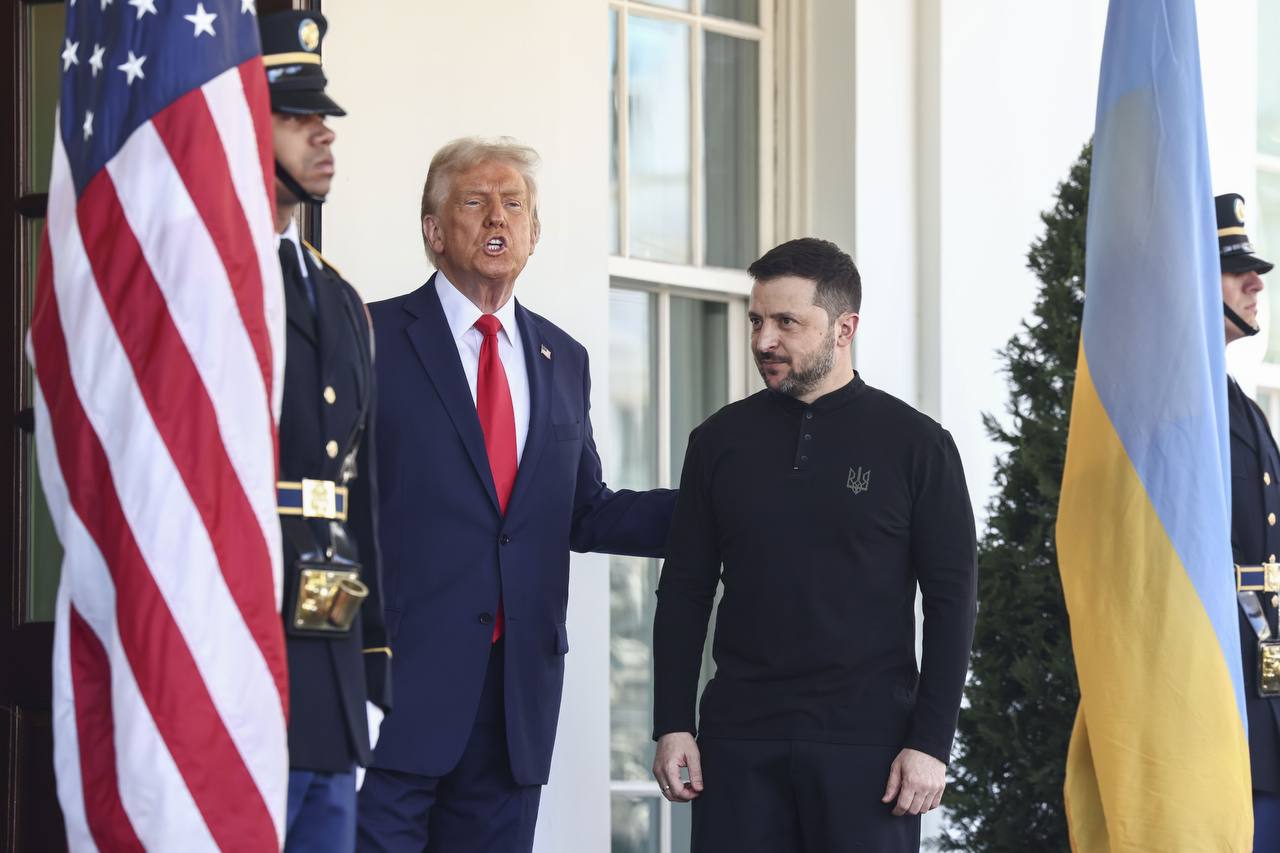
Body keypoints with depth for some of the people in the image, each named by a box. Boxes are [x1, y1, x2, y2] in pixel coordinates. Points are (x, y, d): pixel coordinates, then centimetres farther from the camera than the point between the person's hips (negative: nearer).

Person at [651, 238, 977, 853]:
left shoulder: (915, 444, 0)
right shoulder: (720, 439, 9)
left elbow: (950, 601, -1)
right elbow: (684, 590, 11)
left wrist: (931, 743, -8)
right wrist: (672, 726, 2)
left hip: (867, 744, -2)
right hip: (739, 740, 2)